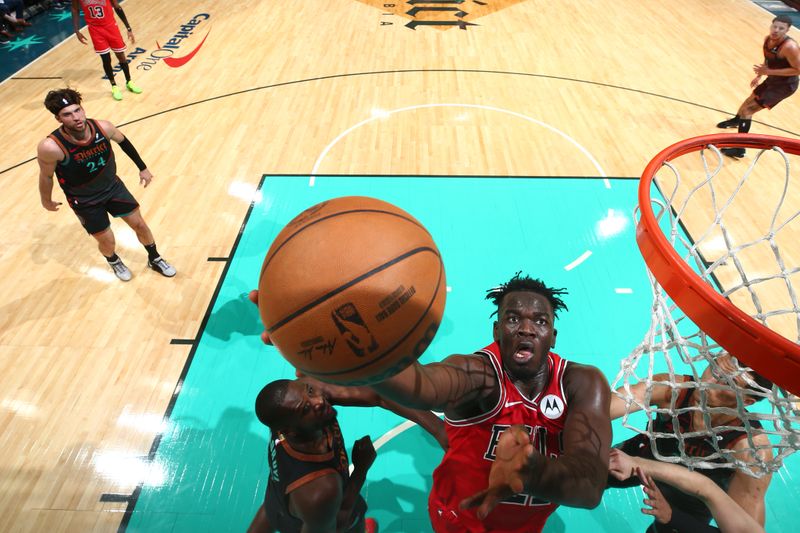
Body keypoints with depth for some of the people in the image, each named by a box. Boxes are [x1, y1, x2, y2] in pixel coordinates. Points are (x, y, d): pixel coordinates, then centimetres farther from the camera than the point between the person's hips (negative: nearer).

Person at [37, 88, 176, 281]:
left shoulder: (102, 127, -22)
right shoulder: (51, 147, -32)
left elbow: (123, 141, 1)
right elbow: (46, 176, -12)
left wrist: (142, 168, 10)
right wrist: (47, 201, 4)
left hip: (113, 186, 3)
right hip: (84, 201, -3)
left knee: (139, 224, 9)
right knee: (107, 241, 5)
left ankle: (155, 259, 37)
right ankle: (114, 262, 43)